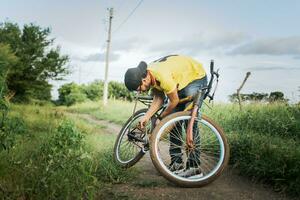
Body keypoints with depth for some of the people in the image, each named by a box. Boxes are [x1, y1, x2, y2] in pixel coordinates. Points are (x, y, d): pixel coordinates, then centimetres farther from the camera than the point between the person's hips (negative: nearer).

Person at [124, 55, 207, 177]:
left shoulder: (163, 76, -38)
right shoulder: (149, 74, -12)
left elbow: (174, 101, -26)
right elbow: (159, 98, -7)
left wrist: (161, 118, -13)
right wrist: (147, 116, -18)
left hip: (196, 77, -8)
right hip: (181, 80, 8)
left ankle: (194, 167, -13)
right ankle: (176, 163, 9)